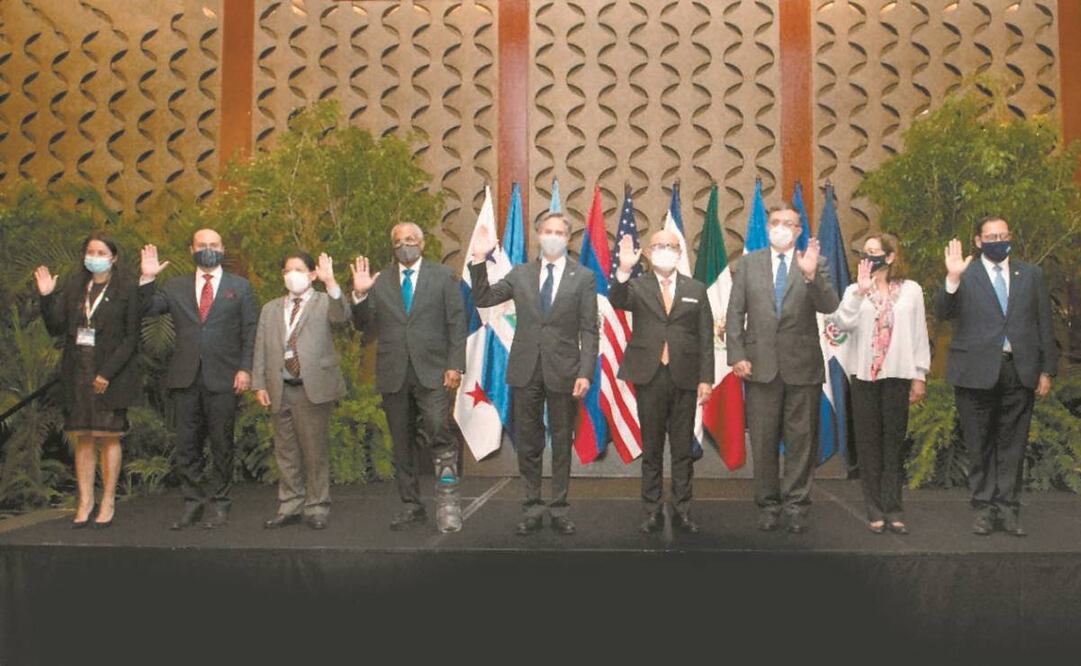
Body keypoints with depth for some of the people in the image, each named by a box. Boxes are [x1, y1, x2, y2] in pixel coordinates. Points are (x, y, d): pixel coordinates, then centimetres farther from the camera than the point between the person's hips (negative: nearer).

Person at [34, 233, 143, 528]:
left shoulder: (127, 290, -3)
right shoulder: (73, 288, 11)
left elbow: (132, 337, -6)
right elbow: (56, 328, 7)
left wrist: (108, 372, -13)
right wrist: (46, 297, -8)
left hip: (112, 375, -4)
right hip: (77, 373, 4)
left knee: (108, 437, 0)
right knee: (82, 438, 5)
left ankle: (108, 503, 8)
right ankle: (85, 502, 11)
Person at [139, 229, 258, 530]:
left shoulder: (240, 287, 8)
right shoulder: (175, 287, 13)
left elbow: (251, 332, 3)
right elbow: (144, 311, 6)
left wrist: (245, 369, -7)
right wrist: (147, 279, -5)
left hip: (223, 378, -2)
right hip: (185, 378, 2)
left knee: (221, 444, 4)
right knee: (186, 444, 5)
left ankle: (218, 504, 15)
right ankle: (193, 502, 16)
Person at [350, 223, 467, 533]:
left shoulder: (443, 276, 5)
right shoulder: (378, 281, 10)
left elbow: (457, 324, 1)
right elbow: (365, 326, 7)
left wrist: (455, 365, -8)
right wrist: (360, 295, -10)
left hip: (432, 371, -3)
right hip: (393, 375, 3)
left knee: (437, 430, -19)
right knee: (402, 443, 9)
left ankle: (447, 496, -4)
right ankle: (411, 506, 19)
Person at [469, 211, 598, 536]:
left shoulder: (583, 277, 1)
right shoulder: (520, 274, 8)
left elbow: (589, 331, -2)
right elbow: (483, 299, 4)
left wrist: (585, 373, -12)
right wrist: (480, 261, -8)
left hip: (563, 370, -2)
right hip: (526, 369, 2)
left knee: (562, 443, 8)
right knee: (527, 444, 8)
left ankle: (559, 509, 18)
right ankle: (533, 509, 19)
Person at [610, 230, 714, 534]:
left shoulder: (696, 289, 8)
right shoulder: (637, 286, 5)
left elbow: (705, 338, 5)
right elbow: (617, 301, -18)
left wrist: (706, 379, -2)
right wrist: (624, 269, -35)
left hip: (685, 378, 1)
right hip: (649, 376, -1)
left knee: (683, 449, 7)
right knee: (651, 448, 7)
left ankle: (682, 511, 17)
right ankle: (653, 512, 16)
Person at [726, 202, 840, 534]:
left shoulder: (815, 263, 4)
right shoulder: (747, 264, 7)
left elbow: (829, 306, -10)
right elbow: (735, 314, 5)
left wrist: (811, 275, -27)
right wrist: (737, 356, -5)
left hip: (803, 366, -1)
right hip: (761, 365, 1)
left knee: (801, 440, 5)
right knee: (763, 441, 7)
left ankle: (796, 506, 16)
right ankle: (768, 504, 18)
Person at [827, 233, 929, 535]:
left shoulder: (911, 290, 4)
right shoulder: (855, 290, 6)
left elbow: (919, 335, 5)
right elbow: (843, 323, -9)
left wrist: (919, 376, 4)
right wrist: (860, 291, -17)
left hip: (897, 374, -1)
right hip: (863, 374, 1)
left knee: (893, 440, 3)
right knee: (868, 441, 3)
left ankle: (892, 508, 9)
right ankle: (875, 510, 8)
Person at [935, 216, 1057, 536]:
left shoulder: (1031, 274, 10)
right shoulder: (964, 275, 1)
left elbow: (1044, 323, 10)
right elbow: (942, 313, -10)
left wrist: (1047, 369, 5)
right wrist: (952, 278, -24)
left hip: (1020, 371, 2)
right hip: (977, 371, -2)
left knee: (1012, 444, 6)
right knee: (979, 445, 6)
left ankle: (1007, 508, 15)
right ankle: (984, 507, 16)